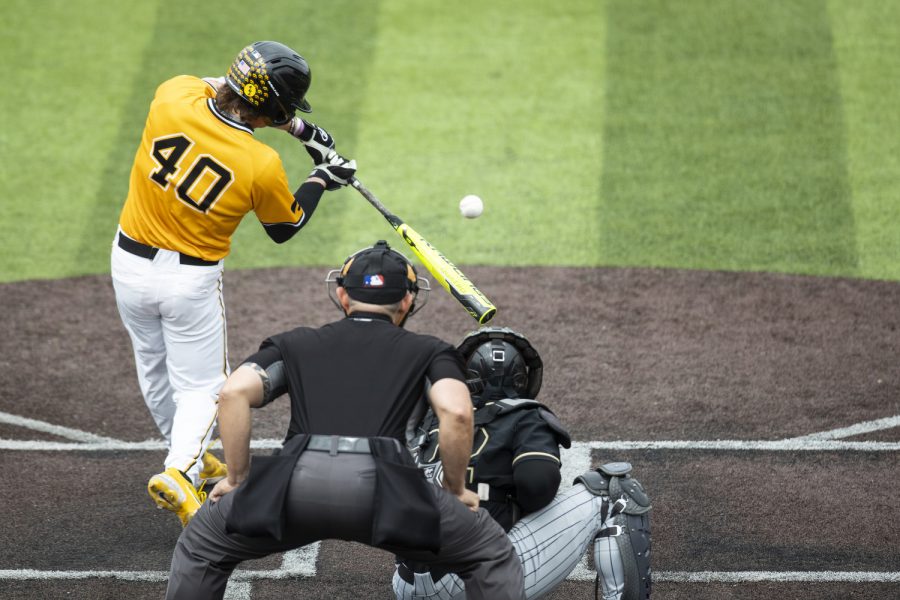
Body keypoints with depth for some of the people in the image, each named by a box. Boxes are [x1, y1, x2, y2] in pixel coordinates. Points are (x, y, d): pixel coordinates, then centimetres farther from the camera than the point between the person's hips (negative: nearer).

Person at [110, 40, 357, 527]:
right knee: (200, 387, 10)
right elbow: (285, 228, -2)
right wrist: (322, 177, 12)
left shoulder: (173, 97, -16)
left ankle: (189, 457, 40)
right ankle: (181, 471, -13)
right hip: (191, 280, -4)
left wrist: (300, 129, 11)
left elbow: (216, 90, 9)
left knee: (155, 371, 23)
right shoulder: (262, 166, -22)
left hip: (129, 262, 4)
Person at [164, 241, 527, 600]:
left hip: (298, 480, 1)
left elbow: (234, 393, 11)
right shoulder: (429, 351, 24)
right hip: (384, 488, -1)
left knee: (201, 547, 27)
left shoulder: (296, 344, 28)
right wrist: (456, 490, 17)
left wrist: (237, 478, 20)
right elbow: (456, 412, 4)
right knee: (490, 556, 19)